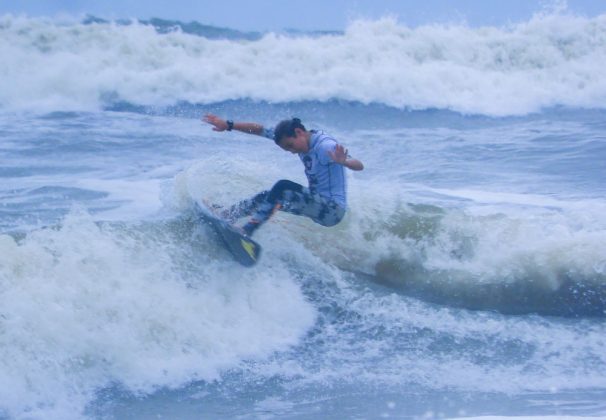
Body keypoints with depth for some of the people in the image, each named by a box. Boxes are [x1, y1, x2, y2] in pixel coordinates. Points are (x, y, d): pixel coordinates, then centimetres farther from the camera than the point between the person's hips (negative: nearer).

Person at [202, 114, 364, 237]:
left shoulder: (325, 146, -23)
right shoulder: (293, 137, 2)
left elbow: (359, 166, -35)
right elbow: (259, 130, 6)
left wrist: (343, 161, -57)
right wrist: (228, 125, 1)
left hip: (332, 211, -9)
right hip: (318, 205, 9)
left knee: (282, 188, -24)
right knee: (267, 197, 9)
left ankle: (247, 231, -25)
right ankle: (223, 215, 21)